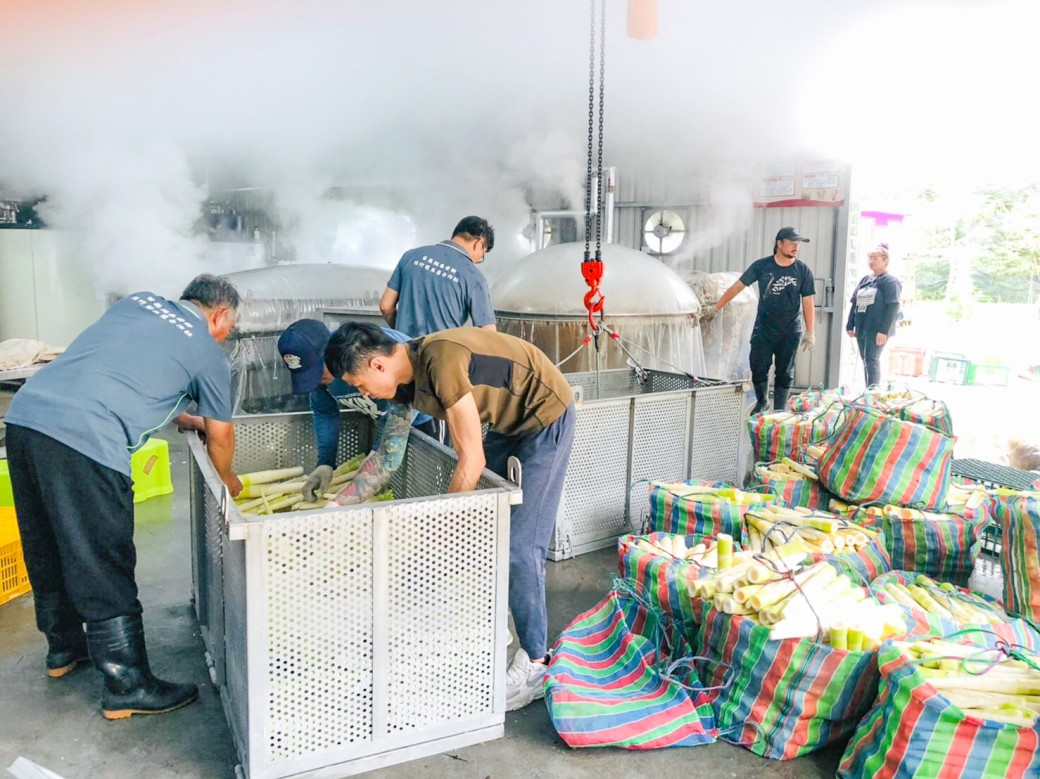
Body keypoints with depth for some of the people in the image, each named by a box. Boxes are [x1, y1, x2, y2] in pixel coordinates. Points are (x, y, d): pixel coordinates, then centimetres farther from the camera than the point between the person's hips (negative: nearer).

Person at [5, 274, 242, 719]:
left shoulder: (138, 302, 22)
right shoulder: (208, 353, 6)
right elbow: (220, 438, 15)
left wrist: (181, 418, 39)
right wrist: (228, 482, 34)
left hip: (24, 413, 8)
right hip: (84, 443, -8)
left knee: (48, 551, 23)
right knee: (104, 571, 3)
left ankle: (63, 648, 43)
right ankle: (128, 688, 15)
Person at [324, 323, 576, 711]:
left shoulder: (440, 360, -30)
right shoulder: (407, 377, -2)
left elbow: (472, 460, -27)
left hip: (546, 417, -9)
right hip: (510, 422, 9)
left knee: (519, 545, -10)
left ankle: (534, 665, 1)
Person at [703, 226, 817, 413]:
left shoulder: (803, 270, -3)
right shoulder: (762, 266, -3)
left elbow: (808, 303, -1)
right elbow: (737, 286, 0)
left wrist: (810, 332, -6)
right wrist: (714, 309, -2)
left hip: (790, 332, 0)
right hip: (763, 329, 0)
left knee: (785, 373, 6)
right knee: (759, 368, 2)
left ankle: (779, 411, 17)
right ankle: (762, 402, 27)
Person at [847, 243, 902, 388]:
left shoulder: (890, 281, -7)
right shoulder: (865, 279, 14)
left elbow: (893, 307, -14)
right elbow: (855, 304, 17)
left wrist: (884, 330, -21)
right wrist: (850, 325, 11)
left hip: (877, 330, -7)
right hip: (861, 328, 7)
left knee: (872, 360, -10)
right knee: (865, 360, 10)